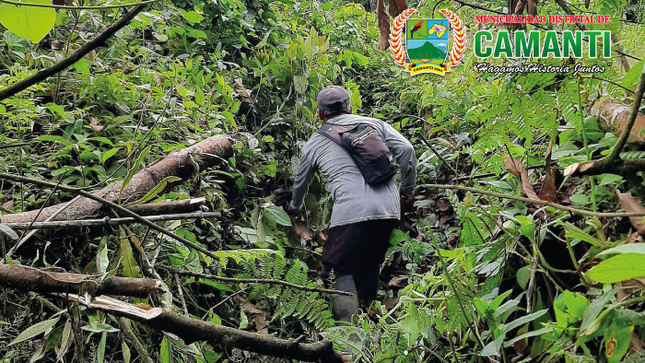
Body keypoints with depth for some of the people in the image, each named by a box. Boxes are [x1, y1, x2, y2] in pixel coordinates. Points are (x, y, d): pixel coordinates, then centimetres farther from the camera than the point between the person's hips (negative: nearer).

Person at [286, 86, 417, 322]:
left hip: (351, 212, -4)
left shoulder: (315, 143, 17)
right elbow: (405, 149, 5)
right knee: (369, 268, 20)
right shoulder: (373, 123, 18)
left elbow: (301, 182, 32)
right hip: (388, 210, 4)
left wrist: (294, 208, 51)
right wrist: (407, 189, 16)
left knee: (339, 270, 4)